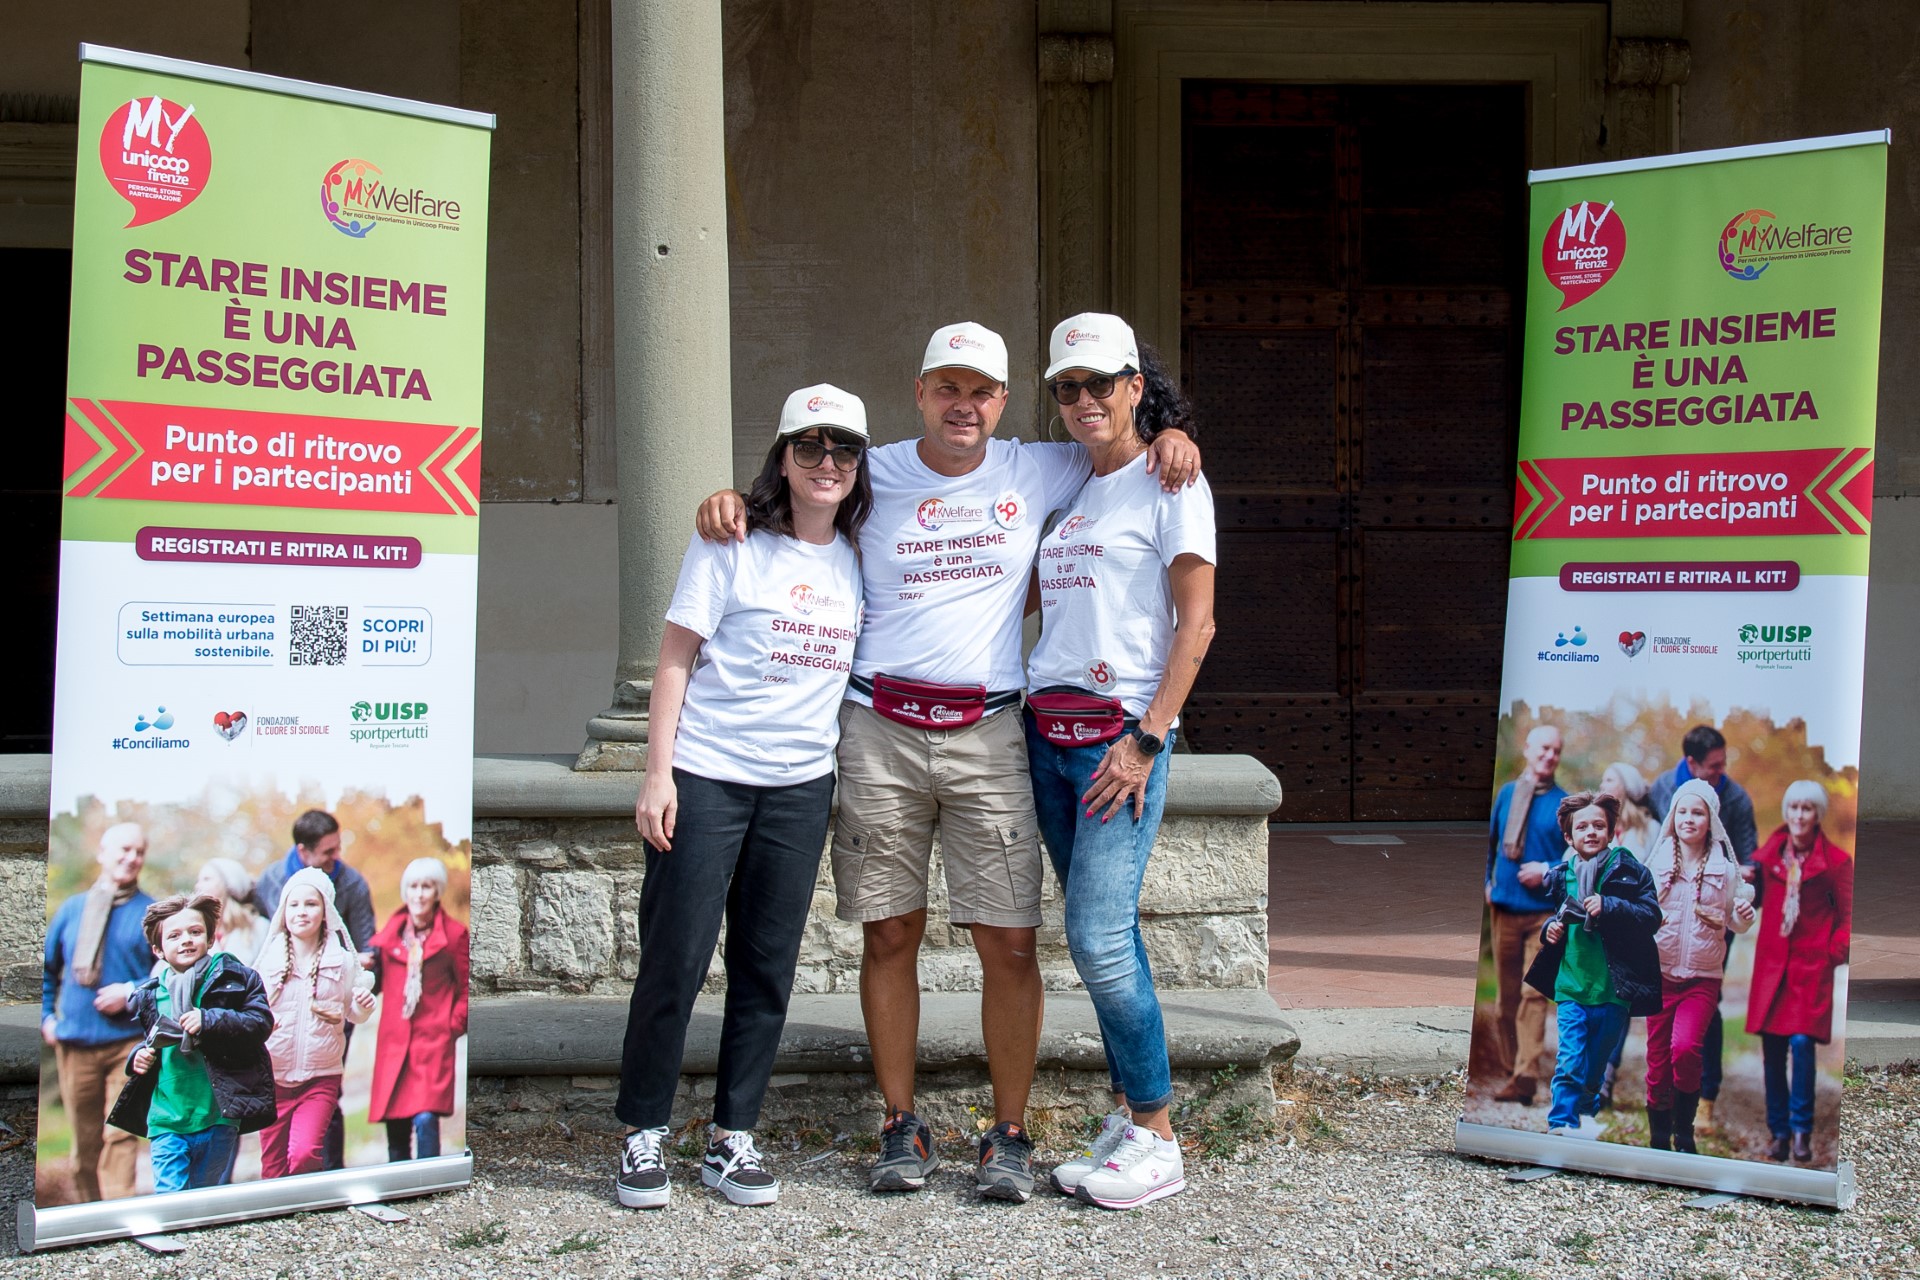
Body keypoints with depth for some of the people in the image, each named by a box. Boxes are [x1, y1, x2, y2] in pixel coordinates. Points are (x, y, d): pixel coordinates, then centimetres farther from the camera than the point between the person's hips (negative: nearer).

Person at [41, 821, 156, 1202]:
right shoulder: (72, 909, 12)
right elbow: (46, 968, 21)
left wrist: (133, 991, -13)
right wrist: (46, 1016, 10)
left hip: (127, 1042, -3)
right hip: (75, 1042, 3)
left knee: (119, 1136, -12)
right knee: (84, 1141, 9)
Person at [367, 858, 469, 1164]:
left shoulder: (454, 933, 2)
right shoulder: (391, 932, 10)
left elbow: (466, 989, 7)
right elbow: (376, 983, 17)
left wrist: (453, 1026, -2)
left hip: (433, 1040, -3)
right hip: (394, 1041, 4)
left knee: (426, 1119, -17)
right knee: (394, 1125, 5)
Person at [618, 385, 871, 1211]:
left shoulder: (859, 559, 10)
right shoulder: (733, 544, -2)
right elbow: (676, 657, -4)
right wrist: (658, 772, -10)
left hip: (801, 784, 4)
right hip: (705, 773, -4)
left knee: (767, 965, 7)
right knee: (674, 958, -2)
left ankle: (732, 1138, 17)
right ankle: (644, 1135, 11)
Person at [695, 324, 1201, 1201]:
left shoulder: (1036, 474, 10)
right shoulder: (874, 474, 9)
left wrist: (1171, 436, 0)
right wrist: (729, 499, 2)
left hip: (987, 733, 0)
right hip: (879, 730, 0)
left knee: (1009, 942, -3)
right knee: (889, 933, 4)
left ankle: (1009, 1136, 9)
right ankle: (901, 1129, 15)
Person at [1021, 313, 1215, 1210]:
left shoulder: (1170, 482, -2)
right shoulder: (1066, 491, 17)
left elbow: (1197, 624, -8)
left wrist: (1148, 739, -15)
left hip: (1120, 730, -6)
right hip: (1047, 729, 6)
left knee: (1100, 937, -12)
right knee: (1099, 936, 7)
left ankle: (1156, 1141, -2)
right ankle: (1127, 1117, 14)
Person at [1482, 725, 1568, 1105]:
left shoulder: (1565, 803, -3)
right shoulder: (1506, 794, 8)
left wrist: (1548, 871, -14)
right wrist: (1488, 881, 11)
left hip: (1544, 910, -4)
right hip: (1504, 906, 4)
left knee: (1533, 993, -12)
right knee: (1507, 994, 9)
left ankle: (1525, 1076, -16)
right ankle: (1510, 1070, 18)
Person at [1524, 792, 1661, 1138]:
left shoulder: (1629, 870, -3)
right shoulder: (1559, 877, 6)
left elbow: (1651, 915, -12)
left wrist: (1608, 907, -24)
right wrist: (1548, 929, 0)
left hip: (1614, 990, -1)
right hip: (1571, 986, 1)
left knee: (1597, 1063, 13)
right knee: (1570, 1062, -8)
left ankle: (1584, 1113, 32)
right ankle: (1561, 1123, -2)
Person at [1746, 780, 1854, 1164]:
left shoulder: (1835, 861, -2)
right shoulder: (1770, 852, 7)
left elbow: (1847, 918, 3)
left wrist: (1833, 954, -6)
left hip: (1811, 966, -3)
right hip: (1772, 962, 3)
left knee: (1802, 1042, -14)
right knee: (1772, 1049, 3)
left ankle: (1801, 1130, -2)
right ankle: (1779, 1130, 13)